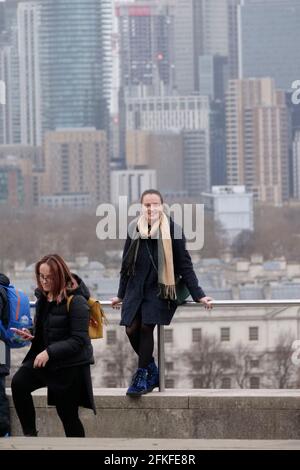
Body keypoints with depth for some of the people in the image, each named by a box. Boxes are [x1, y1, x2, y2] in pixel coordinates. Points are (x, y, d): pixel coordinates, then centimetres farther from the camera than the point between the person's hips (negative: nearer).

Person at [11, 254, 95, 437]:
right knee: (18, 383, -20)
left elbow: (79, 340, -20)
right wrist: (31, 336, 0)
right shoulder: (43, 297, 7)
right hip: (44, 359, 6)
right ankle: (29, 433, -11)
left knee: (68, 415, 1)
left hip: (71, 365, -6)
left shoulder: (76, 301, -16)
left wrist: (49, 352, -27)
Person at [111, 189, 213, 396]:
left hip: (160, 288, -4)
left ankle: (142, 376, -7)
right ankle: (152, 372, 10)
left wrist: (198, 294, -5)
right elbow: (126, 264, 16)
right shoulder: (134, 229, 6)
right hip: (136, 288, 4)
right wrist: (121, 294, 21)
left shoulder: (172, 230, -5)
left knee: (146, 326, -19)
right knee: (131, 329, -10)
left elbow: (185, 264, -2)